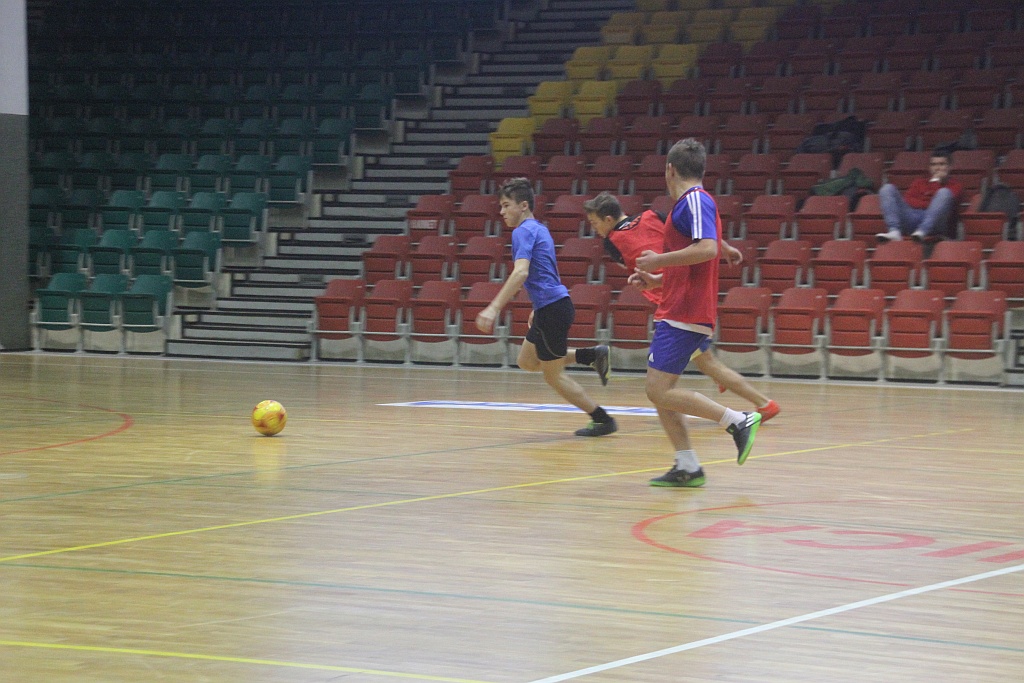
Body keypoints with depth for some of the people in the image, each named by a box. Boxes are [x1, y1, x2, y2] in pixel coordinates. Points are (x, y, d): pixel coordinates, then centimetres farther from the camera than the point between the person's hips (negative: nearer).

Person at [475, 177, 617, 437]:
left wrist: (494, 308, -32)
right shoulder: (539, 228, 16)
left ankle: (603, 420, 9)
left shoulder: (524, 231, -13)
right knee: (527, 361, 20)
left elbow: (520, 272, -27)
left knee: (553, 375, 2)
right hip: (552, 305, 9)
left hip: (552, 308, -9)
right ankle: (593, 355, 15)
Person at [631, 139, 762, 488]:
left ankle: (740, 421, -11)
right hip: (678, 312, 10)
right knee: (659, 390, 9)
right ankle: (687, 467, 9)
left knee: (659, 390, -13)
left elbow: (707, 249, -27)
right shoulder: (691, 202, 21)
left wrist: (660, 260, -18)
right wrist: (656, 279, 22)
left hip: (685, 315, -10)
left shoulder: (696, 201, -11)